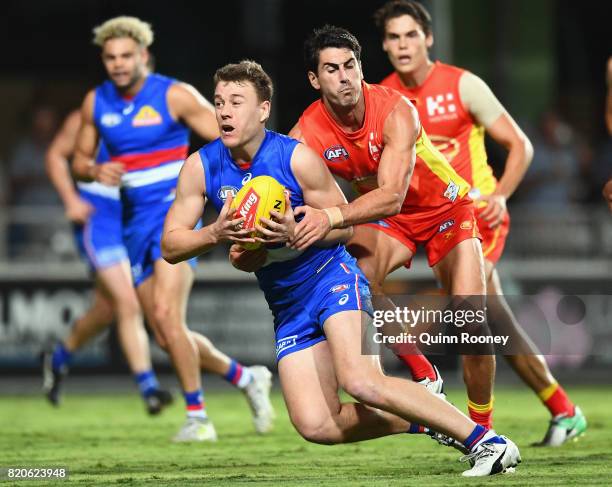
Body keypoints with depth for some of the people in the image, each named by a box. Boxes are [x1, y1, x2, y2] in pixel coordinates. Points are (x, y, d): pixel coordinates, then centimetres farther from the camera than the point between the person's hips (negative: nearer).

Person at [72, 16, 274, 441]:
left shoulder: (174, 96, -8)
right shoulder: (96, 103, 7)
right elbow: (80, 159, 16)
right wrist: (96, 171, -8)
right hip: (136, 223, 6)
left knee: (166, 314, -24)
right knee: (167, 337, 5)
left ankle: (197, 417, -15)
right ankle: (246, 378, 26)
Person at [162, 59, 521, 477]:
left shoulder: (297, 157, -15)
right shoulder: (201, 167, -5)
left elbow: (344, 224, -6)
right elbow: (170, 246, -4)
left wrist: (296, 232, -25)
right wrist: (217, 234, -23)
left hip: (331, 278, -5)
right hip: (287, 308, 5)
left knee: (359, 382, -30)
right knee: (315, 426, -9)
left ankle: (487, 441, -24)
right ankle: (421, 422, 14)